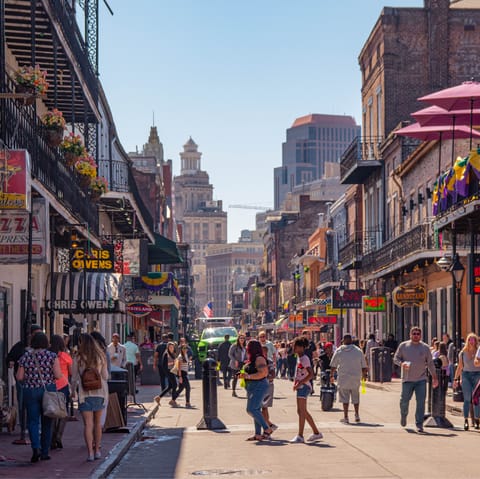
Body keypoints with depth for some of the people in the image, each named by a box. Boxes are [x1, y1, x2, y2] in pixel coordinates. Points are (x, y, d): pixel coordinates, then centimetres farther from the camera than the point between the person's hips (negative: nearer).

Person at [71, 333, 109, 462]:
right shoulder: (100, 357, 0)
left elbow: (74, 379, -2)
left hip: (85, 394, -3)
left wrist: (73, 391, 15)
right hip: (99, 393, 3)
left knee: (88, 424, -4)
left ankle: (90, 452, -13)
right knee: (97, 423, 16)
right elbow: (105, 376, 4)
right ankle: (97, 450, 22)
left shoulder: (78, 359, -7)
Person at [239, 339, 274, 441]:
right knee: (256, 410, 9)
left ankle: (267, 429, -11)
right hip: (252, 388, 10)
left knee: (251, 409, -16)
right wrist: (243, 375, 9)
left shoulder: (259, 358, -15)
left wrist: (248, 376, -26)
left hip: (259, 386, -10)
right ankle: (258, 434, 10)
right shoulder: (251, 359, 15)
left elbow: (262, 373, -24)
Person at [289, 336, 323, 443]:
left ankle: (300, 436, -10)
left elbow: (310, 374, -22)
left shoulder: (304, 359, -14)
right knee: (303, 412, 14)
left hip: (304, 386, -10)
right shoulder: (299, 358, 14)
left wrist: (299, 383, -22)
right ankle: (316, 432, 23)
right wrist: (296, 382, 10)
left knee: (301, 411, -10)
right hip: (301, 387, 10)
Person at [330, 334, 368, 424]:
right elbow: (363, 365, 6)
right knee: (355, 397, 16)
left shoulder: (339, 351, -2)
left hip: (343, 377, -2)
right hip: (356, 378, 2)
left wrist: (332, 375, 15)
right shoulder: (358, 351, 1)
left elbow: (333, 365, 3)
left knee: (345, 398, 2)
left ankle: (346, 417, 0)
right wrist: (364, 374, 21)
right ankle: (357, 415, 17)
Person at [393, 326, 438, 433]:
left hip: (421, 380, 0)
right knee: (404, 400, 5)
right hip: (407, 379, 0)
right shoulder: (403, 346, 3)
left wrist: (434, 377, 8)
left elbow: (430, 363, 10)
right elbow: (396, 358, 5)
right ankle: (403, 415, 36)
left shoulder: (425, 347, 6)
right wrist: (402, 363, -16)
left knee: (421, 402, -8)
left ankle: (419, 424, -3)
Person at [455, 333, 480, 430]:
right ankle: (465, 420, -7)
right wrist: (456, 378, 11)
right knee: (467, 399, -6)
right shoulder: (463, 353, 8)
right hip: (466, 375, 1)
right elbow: (460, 367, 13)